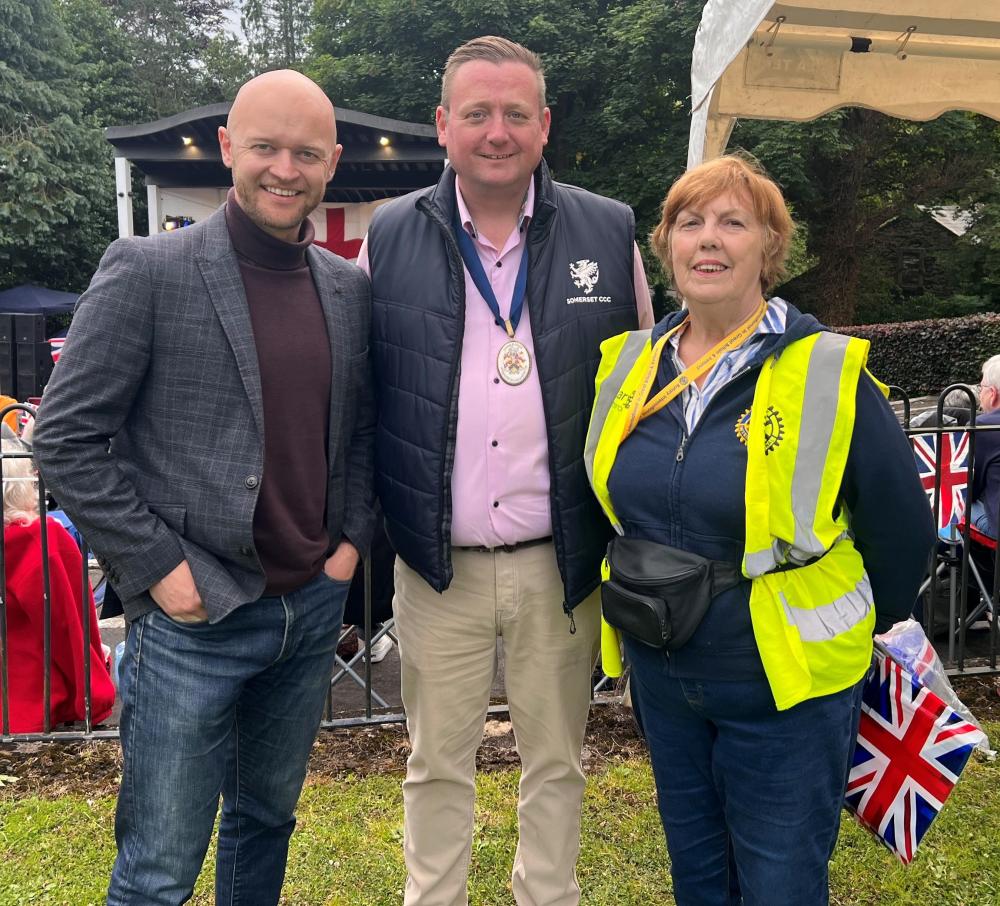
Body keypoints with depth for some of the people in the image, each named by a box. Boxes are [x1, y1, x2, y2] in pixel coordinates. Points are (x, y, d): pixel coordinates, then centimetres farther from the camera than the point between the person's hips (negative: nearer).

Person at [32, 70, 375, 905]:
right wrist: (158, 566, -12)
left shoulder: (352, 288, 6)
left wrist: (354, 538, 6)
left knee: (268, 818, 23)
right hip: (196, 618, -5)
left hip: (314, 608, 5)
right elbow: (65, 439, -9)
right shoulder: (146, 271, -10)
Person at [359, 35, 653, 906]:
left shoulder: (610, 234, 0)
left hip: (560, 563, 1)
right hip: (437, 568, 0)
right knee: (437, 764, 15)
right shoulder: (389, 239, 0)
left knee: (556, 760, 17)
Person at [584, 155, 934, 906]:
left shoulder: (828, 373, -16)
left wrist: (859, 633, 6)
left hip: (785, 687, -4)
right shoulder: (627, 365, -1)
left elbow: (901, 531, -6)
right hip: (661, 675, 5)